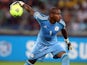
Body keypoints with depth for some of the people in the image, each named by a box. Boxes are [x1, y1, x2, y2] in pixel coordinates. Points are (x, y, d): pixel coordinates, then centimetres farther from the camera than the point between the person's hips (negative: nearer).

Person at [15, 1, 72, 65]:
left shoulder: (61, 23, -22)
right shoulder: (43, 19, -32)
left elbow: (63, 31, 1)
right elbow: (30, 10, -21)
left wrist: (67, 42, 13)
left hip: (53, 44, 1)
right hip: (41, 44, -1)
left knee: (65, 56, -22)